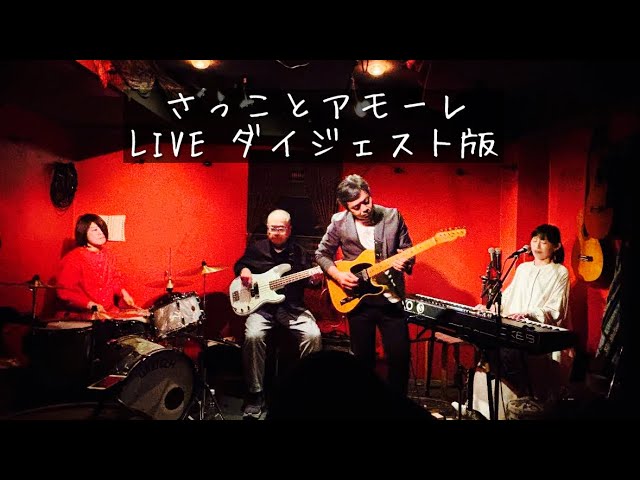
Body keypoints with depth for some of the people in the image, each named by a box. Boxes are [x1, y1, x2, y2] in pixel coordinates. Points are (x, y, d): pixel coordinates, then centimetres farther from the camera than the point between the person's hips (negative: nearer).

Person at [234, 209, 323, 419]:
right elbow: (239, 264, 19)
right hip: (261, 306, 0)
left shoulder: (300, 252, 6)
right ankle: (255, 394, -11)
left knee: (313, 335, -24)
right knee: (253, 336, -30)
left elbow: (307, 281, 11)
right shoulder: (256, 248, 5)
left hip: (293, 307, 1)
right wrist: (243, 270, -4)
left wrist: (314, 280, -11)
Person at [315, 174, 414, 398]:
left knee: (400, 355, 0)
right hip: (358, 299, 0)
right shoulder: (339, 222, -6)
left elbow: (408, 251, 3)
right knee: (363, 358, 11)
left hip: (391, 298, 0)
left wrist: (405, 262, -20)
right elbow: (322, 254, 5)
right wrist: (337, 274, -11)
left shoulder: (392, 216, -5)